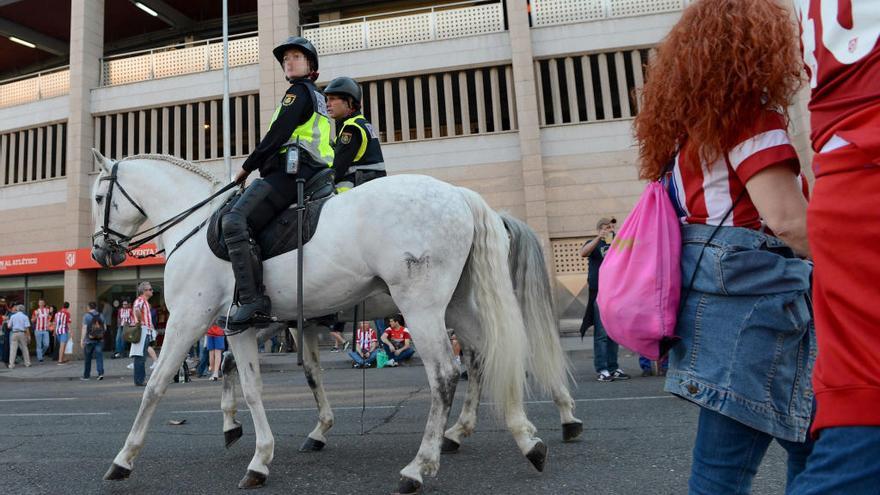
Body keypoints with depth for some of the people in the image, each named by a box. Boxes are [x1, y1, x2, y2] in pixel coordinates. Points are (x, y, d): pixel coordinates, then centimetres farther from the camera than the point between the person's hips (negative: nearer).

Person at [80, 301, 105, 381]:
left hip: (89, 340, -2)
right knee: (99, 357, -1)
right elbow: (105, 327, 9)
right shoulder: (101, 316, 7)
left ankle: (86, 375, 19)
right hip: (99, 340, 3)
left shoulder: (86, 316, -5)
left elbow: (84, 328, -11)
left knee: (88, 358, 9)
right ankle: (101, 373, -15)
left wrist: (82, 340, -10)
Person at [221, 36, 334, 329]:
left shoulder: (299, 91, 1)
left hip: (288, 172, -11)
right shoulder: (318, 98, 30)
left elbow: (278, 134, -10)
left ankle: (254, 303, -32)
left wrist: (247, 167, -3)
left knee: (234, 221, -23)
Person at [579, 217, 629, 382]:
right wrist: (599, 238, -27)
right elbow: (583, 253, -16)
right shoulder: (594, 244, 6)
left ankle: (613, 367, 14)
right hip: (599, 293, -5)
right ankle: (601, 370, -5)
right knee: (601, 333, -7)